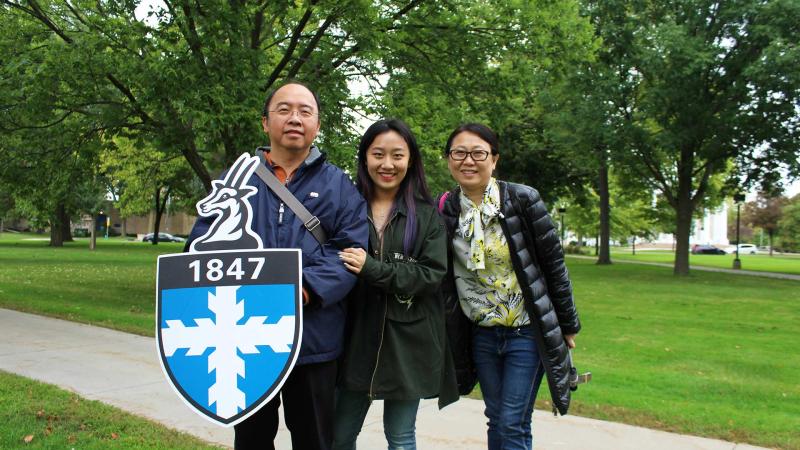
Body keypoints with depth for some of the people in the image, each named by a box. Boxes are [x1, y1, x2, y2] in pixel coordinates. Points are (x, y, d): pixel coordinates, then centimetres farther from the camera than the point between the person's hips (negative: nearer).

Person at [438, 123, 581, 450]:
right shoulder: (444, 210, -3)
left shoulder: (522, 200, -12)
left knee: (513, 424, -2)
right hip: (482, 334, 4)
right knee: (496, 419, 14)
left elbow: (553, 264, -6)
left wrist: (568, 324, -1)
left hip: (528, 330, -3)